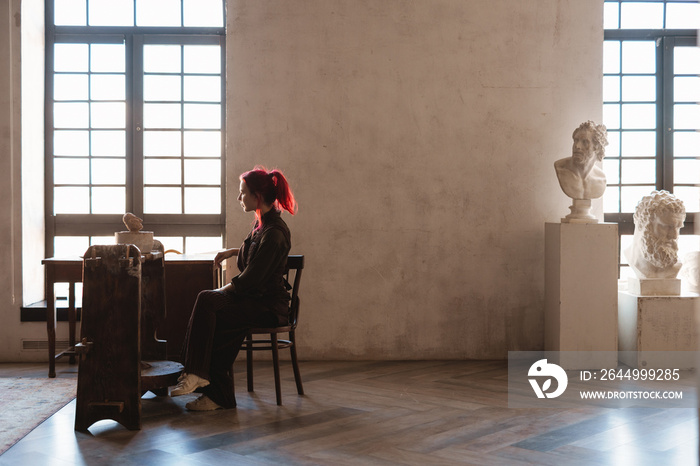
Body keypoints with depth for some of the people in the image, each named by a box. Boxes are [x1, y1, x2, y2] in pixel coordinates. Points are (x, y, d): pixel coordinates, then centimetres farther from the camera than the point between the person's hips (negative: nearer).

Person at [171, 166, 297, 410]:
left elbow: (251, 278, -20)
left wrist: (223, 290, -6)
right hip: (254, 296, 9)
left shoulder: (274, 232, -20)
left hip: (268, 305, -8)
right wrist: (233, 251, 22)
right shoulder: (262, 221, 10)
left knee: (208, 302, -22)